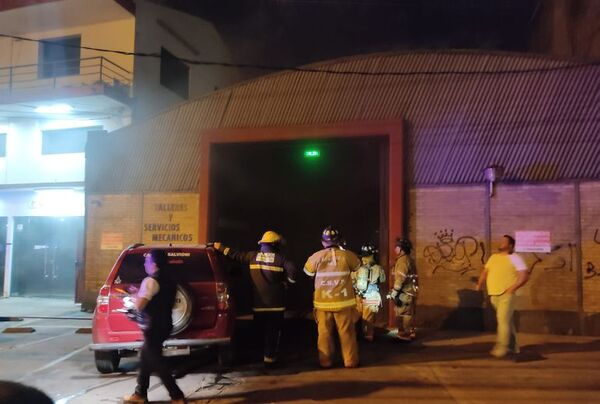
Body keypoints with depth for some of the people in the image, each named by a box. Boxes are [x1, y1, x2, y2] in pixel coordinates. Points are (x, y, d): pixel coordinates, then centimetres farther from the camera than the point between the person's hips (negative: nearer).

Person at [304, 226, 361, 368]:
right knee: (347, 332, 10)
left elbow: (308, 272, 9)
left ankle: (325, 361, 17)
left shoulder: (316, 256, -7)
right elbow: (357, 266, 12)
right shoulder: (347, 255, -9)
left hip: (323, 302, 1)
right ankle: (350, 361, 17)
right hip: (343, 301, 0)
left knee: (325, 333, 10)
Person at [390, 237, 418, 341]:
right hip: (409, 291, 10)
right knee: (408, 314, 15)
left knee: (402, 314, -4)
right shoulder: (408, 259, 16)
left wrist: (394, 292, -18)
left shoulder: (402, 260, -15)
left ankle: (404, 335, 1)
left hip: (404, 293, -10)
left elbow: (400, 278, -22)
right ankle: (410, 333, 23)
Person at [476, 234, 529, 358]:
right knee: (507, 321, 14)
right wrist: (480, 285, 6)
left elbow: (525, 275, -11)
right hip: (494, 295, 6)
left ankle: (501, 348, -9)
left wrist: (514, 287, -21)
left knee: (503, 320, -12)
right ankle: (513, 347, 24)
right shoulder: (493, 257, 14)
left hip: (506, 295, -6)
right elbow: (485, 272, 19)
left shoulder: (515, 258, -4)